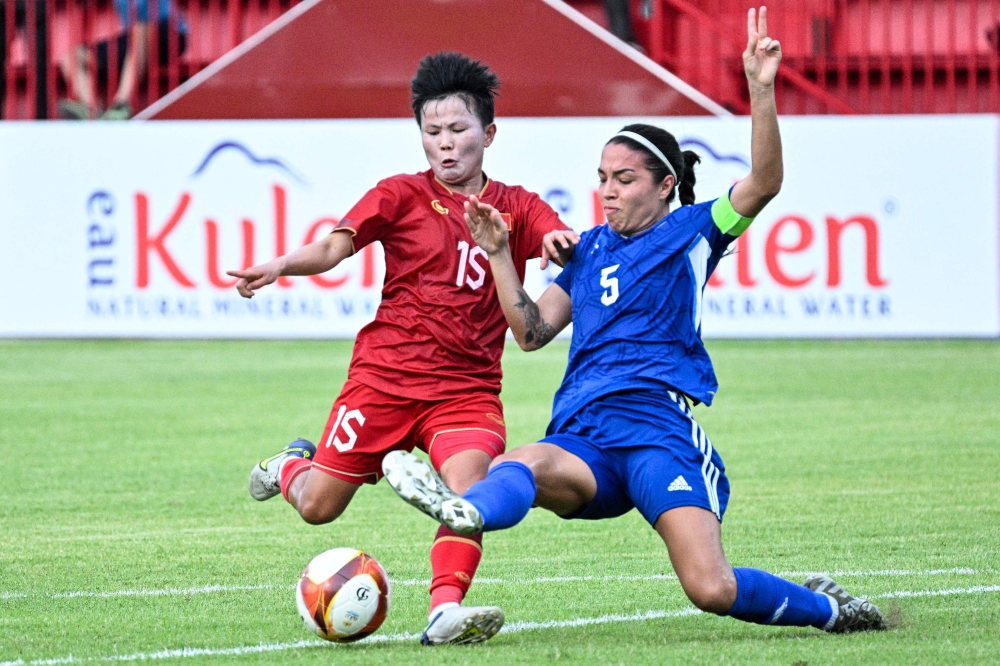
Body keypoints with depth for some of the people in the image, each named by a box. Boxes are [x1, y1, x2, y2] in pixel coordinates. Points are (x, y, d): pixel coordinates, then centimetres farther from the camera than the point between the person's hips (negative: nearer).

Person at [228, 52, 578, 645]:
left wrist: (565, 242, -32)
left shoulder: (516, 208, 8)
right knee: (318, 507, 4)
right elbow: (335, 246, -7)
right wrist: (280, 266, -26)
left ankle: (447, 609, -36)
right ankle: (291, 467, 39)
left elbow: (575, 248, -7)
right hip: (386, 374, -1)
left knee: (471, 479, -28)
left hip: (468, 387, 1)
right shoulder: (403, 195, 3)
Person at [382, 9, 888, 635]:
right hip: (583, 436, 4)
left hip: (657, 426, -4)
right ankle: (467, 512, -69)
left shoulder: (691, 231, 10)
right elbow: (532, 332, 22)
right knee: (525, 463, -35)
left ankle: (827, 607, 8)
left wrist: (761, 91, -19)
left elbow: (765, 183, -7)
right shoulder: (593, 248, 25)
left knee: (713, 589, -19)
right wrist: (499, 254, 10)